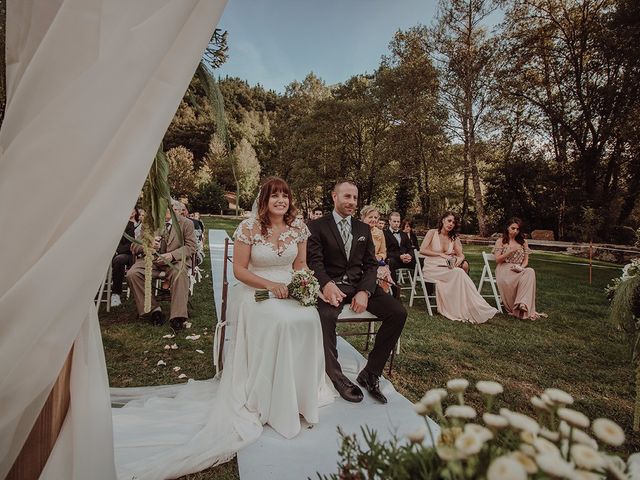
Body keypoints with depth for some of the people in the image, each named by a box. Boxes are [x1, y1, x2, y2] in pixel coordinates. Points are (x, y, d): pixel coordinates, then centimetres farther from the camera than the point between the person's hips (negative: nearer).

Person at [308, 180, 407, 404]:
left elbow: (371, 264, 9)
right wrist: (327, 284, -30)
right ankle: (336, 376, -13)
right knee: (325, 315, -36)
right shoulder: (317, 226, 4)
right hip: (332, 285, -4)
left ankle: (371, 373, -4)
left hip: (360, 285, 4)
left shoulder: (364, 229, 17)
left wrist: (365, 292, -11)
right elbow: (314, 261, -8)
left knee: (398, 312, -16)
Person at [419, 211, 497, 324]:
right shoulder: (432, 233, -1)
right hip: (432, 268, -4)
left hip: (447, 268, 4)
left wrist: (460, 259, -16)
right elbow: (422, 250, -9)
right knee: (458, 273, -29)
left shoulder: (454, 238, 13)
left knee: (461, 270, -29)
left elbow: (461, 255, 8)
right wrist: (441, 254, -14)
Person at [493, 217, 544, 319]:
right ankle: (513, 308, -21)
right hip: (504, 269, -3)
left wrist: (521, 267, -9)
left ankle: (523, 304, -41)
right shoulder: (501, 241, 7)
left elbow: (526, 260, 13)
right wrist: (510, 251, -14)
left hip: (519, 270, 3)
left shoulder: (523, 242, 17)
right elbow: (497, 260, 0)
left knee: (530, 272, -34)